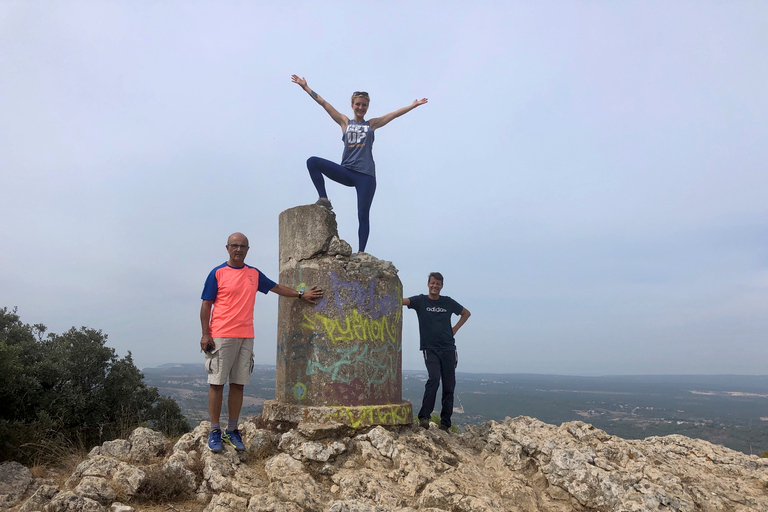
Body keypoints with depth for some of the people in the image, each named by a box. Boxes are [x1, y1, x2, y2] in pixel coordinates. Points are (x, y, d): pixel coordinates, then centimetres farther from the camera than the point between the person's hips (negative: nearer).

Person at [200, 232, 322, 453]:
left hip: (246, 337, 4)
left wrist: (300, 294, 20)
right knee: (217, 383, -2)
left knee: (238, 384, 6)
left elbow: (276, 287, 25)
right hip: (221, 336, -4)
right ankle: (214, 431, 8)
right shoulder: (217, 273, 0)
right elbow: (206, 305, -1)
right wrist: (205, 334, -8)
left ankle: (232, 430, 15)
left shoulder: (254, 274, 13)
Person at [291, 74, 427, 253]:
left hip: (366, 175, -1)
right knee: (313, 161, -16)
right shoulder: (345, 122, 13)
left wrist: (414, 105, 13)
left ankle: (361, 251, 3)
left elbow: (395, 113, 14)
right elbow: (323, 103, 12)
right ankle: (324, 199, -13)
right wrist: (305, 87, 11)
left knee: (363, 215, -2)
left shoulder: (372, 124, 12)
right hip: (346, 172, 1)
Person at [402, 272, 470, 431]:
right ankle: (424, 416, -16)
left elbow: (466, 313, 24)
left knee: (449, 386, 3)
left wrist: (455, 329, 12)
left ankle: (445, 423, 12)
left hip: (448, 348, 3)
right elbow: (402, 301, -14)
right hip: (430, 349, -3)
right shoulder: (421, 301, 3)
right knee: (434, 378, -23)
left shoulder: (448, 302, 10)